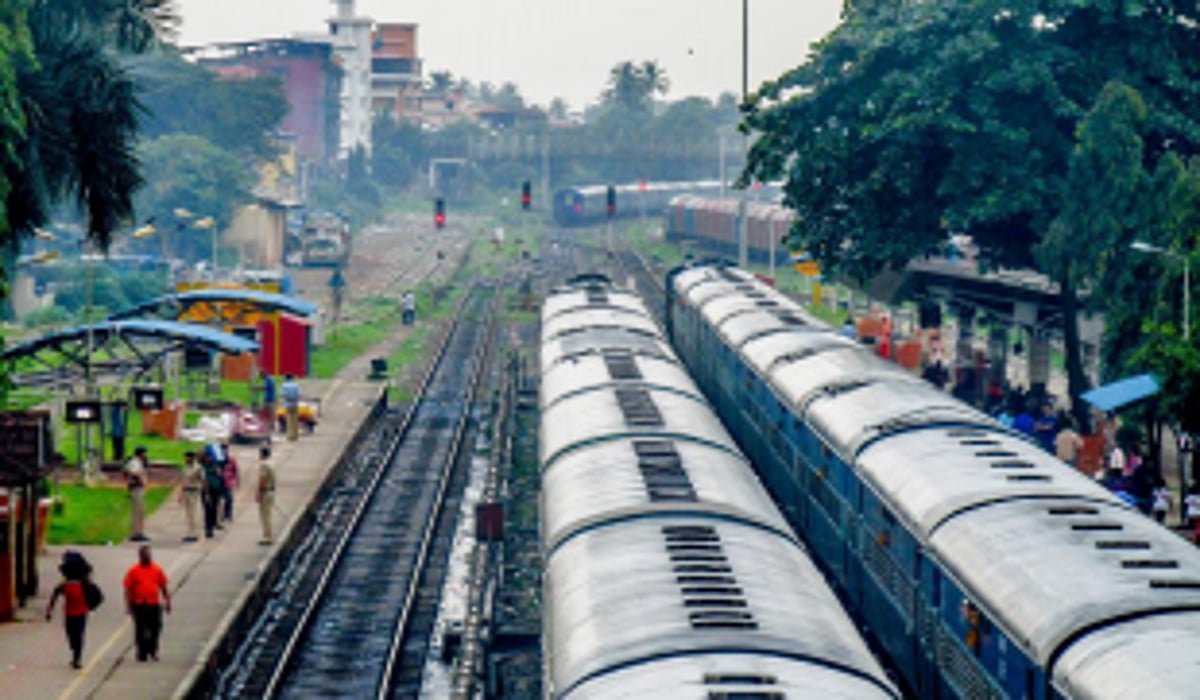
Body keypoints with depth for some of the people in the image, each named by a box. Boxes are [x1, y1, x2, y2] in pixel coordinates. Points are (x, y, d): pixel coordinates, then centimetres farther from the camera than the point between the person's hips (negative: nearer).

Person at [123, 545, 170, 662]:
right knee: (141, 631, 3)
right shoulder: (134, 571, -1)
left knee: (155, 630, 2)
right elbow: (128, 589, -2)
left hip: (154, 605, 2)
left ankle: (153, 651, 19)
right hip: (139, 605, -2)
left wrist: (167, 602, 10)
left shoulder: (157, 570, 7)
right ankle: (142, 653, 11)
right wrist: (129, 605, -8)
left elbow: (163, 587, 13)